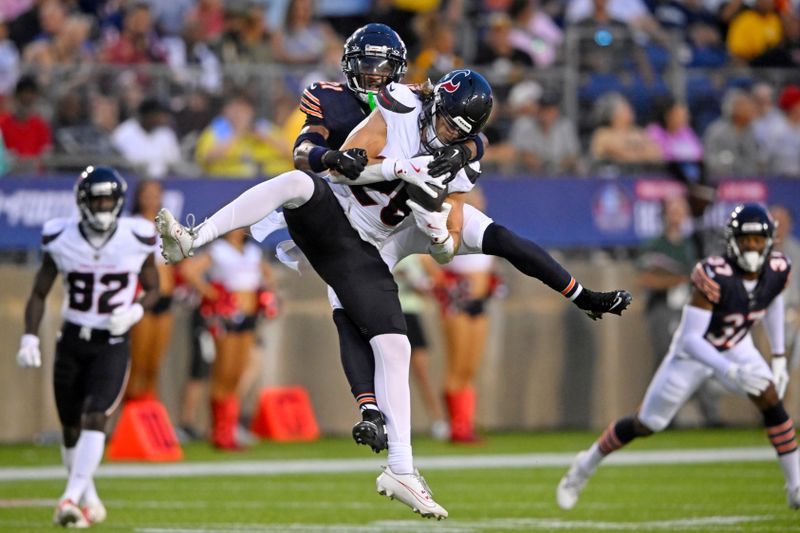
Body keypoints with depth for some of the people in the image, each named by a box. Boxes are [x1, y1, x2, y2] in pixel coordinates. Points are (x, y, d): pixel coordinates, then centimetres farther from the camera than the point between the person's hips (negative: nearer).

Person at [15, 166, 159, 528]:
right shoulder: (61, 239, -6)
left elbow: (152, 288, 6)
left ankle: (70, 499, -24)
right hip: (71, 341, 2)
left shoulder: (137, 240, -9)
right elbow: (39, 293, 4)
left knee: (94, 419, -19)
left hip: (112, 345, -2)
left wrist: (135, 311, -15)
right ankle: (89, 499, 27)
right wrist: (29, 337, -6)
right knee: (71, 430, 8)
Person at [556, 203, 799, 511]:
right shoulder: (715, 277, -38)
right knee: (647, 424, 6)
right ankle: (586, 465, 31)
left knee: (770, 400, -19)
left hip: (735, 347, 4)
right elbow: (691, 339, -38)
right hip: (693, 351, -4)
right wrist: (731, 371, -49)